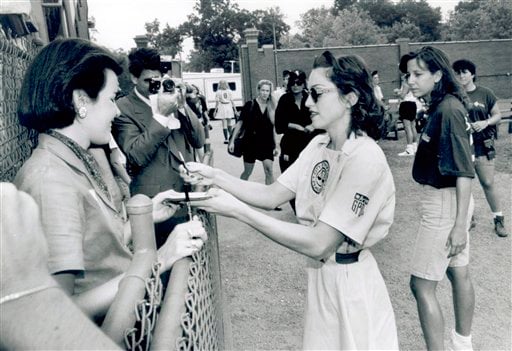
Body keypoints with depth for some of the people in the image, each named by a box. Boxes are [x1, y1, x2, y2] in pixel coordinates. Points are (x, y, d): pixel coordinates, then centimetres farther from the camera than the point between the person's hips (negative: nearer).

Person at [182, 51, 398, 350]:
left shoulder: (365, 159, -26)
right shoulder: (319, 145, 2)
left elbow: (318, 244, -29)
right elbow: (272, 196, 0)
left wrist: (238, 211, -30)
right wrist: (216, 176, -13)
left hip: (349, 283, -7)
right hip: (321, 274, 8)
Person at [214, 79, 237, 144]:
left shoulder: (218, 92, -4)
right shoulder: (229, 91, 3)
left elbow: (217, 103, -6)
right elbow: (232, 101, 2)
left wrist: (215, 110, 0)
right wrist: (235, 109, 7)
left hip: (222, 108, -2)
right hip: (229, 107, 3)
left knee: (224, 124, 1)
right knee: (229, 124, 15)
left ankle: (226, 139, -1)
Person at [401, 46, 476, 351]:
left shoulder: (448, 110, -21)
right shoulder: (440, 106, 5)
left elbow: (464, 171, -23)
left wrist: (460, 224, -23)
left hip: (444, 202, -10)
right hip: (447, 199, 10)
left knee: (422, 284, -2)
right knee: (458, 273, 21)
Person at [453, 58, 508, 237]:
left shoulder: (485, 93, 0)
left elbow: (497, 115, 6)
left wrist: (486, 122, -12)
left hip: (482, 145, -1)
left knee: (488, 183, 1)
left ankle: (499, 219, 17)